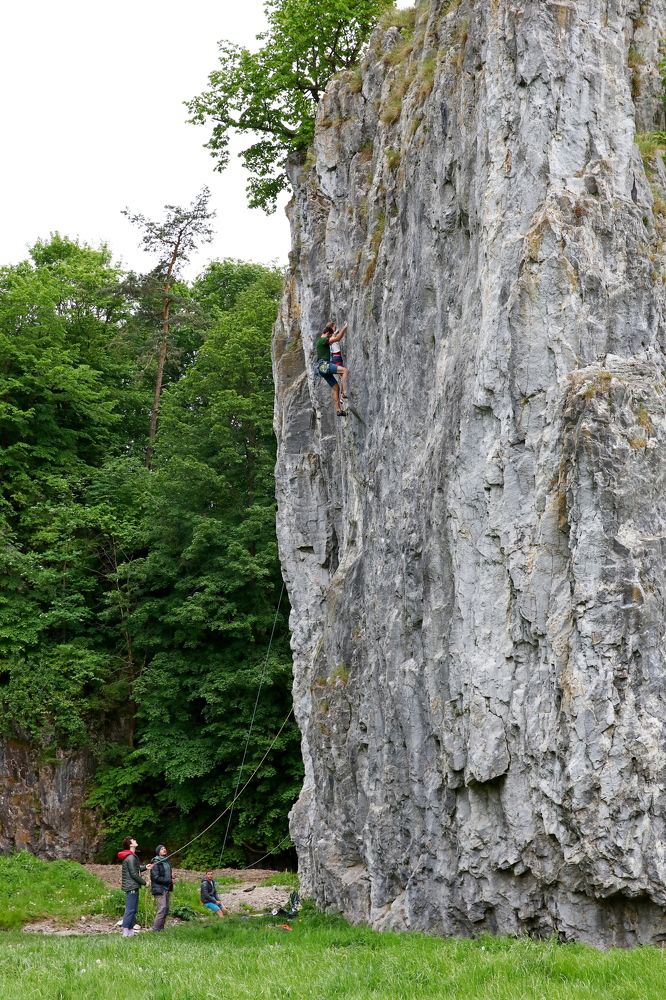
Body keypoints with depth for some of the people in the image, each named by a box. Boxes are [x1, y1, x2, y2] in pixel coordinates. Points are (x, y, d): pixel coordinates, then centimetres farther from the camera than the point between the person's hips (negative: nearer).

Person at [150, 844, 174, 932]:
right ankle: (156, 929, -8)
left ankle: (161, 928, 15)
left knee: (166, 909, 8)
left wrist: (171, 881, 4)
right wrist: (169, 881, -13)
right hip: (159, 889, -8)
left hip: (166, 889, 8)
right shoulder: (156, 862, -11)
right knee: (162, 909, -13)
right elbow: (156, 877, -16)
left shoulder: (167, 861, 15)